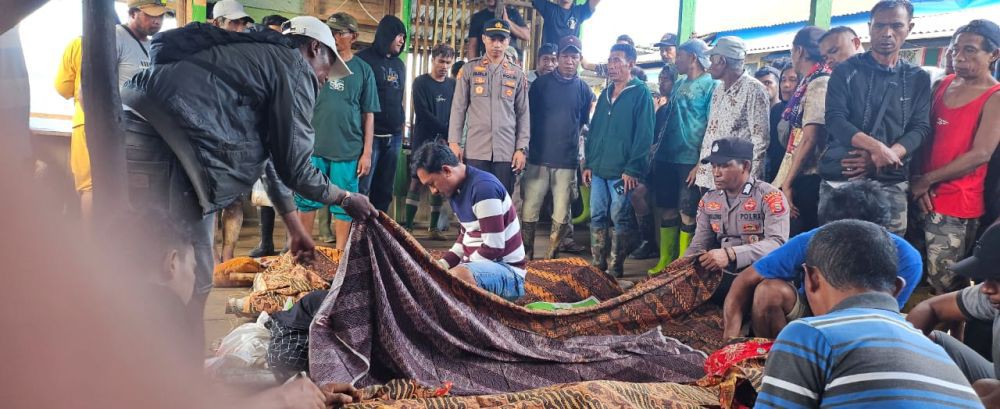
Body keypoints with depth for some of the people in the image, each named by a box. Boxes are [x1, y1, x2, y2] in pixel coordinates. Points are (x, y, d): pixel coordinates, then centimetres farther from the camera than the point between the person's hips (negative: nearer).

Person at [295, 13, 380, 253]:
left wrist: (367, 152, 0)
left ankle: (340, 254, 17)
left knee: (343, 206, 5)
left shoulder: (363, 70, 4)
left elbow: (368, 114, 5)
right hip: (313, 146, 1)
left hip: (348, 150, -1)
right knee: (306, 201, 8)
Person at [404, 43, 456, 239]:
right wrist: (446, 130, -14)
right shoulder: (421, 82, 1)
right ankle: (408, 225, -2)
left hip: (444, 141, 3)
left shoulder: (453, 84, 12)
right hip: (423, 140, -3)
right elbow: (422, 113, -9)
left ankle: (434, 228, 7)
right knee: (417, 181, -5)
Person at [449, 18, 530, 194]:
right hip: (475, 150, -1)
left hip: (506, 152, 1)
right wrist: (454, 142, -3)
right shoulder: (469, 69, 7)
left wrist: (521, 148, 1)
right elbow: (458, 108, 5)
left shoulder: (517, 73, 9)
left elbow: (523, 113, 8)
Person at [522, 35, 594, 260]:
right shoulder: (541, 83, 4)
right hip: (538, 159, -1)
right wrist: (524, 148, 1)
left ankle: (551, 256, 19)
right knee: (529, 211, 0)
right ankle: (526, 255, 15)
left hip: (567, 162, 1)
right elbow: (528, 117, 6)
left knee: (561, 215, 4)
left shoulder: (584, 89, 8)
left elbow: (585, 124, 15)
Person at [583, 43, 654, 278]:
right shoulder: (605, 94, 17)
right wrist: (588, 163, 12)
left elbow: (644, 135, -10)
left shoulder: (641, 93, -4)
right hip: (598, 169, 7)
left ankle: (615, 269, 8)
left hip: (622, 172, -7)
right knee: (597, 217, 8)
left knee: (620, 219, 0)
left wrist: (632, 169, -15)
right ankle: (598, 265, 18)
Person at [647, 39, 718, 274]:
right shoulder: (680, 83, 17)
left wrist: (702, 162, -16)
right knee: (667, 210, 10)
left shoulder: (712, 84, -4)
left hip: (690, 160, -7)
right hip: (667, 157, 7)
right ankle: (665, 260, 20)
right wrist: (658, 150, 15)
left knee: (687, 213, -2)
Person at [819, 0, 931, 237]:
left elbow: (920, 129, 4)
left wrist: (881, 158, -14)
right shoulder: (846, 71, 5)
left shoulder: (919, 79, 13)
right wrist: (877, 147, -20)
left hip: (891, 184, 2)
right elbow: (835, 119, -6)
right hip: (840, 178, -2)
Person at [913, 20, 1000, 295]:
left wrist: (927, 180, -12)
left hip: (955, 205, -6)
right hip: (921, 198, 6)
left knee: (941, 289, -1)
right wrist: (917, 181, -5)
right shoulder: (944, 84, 10)